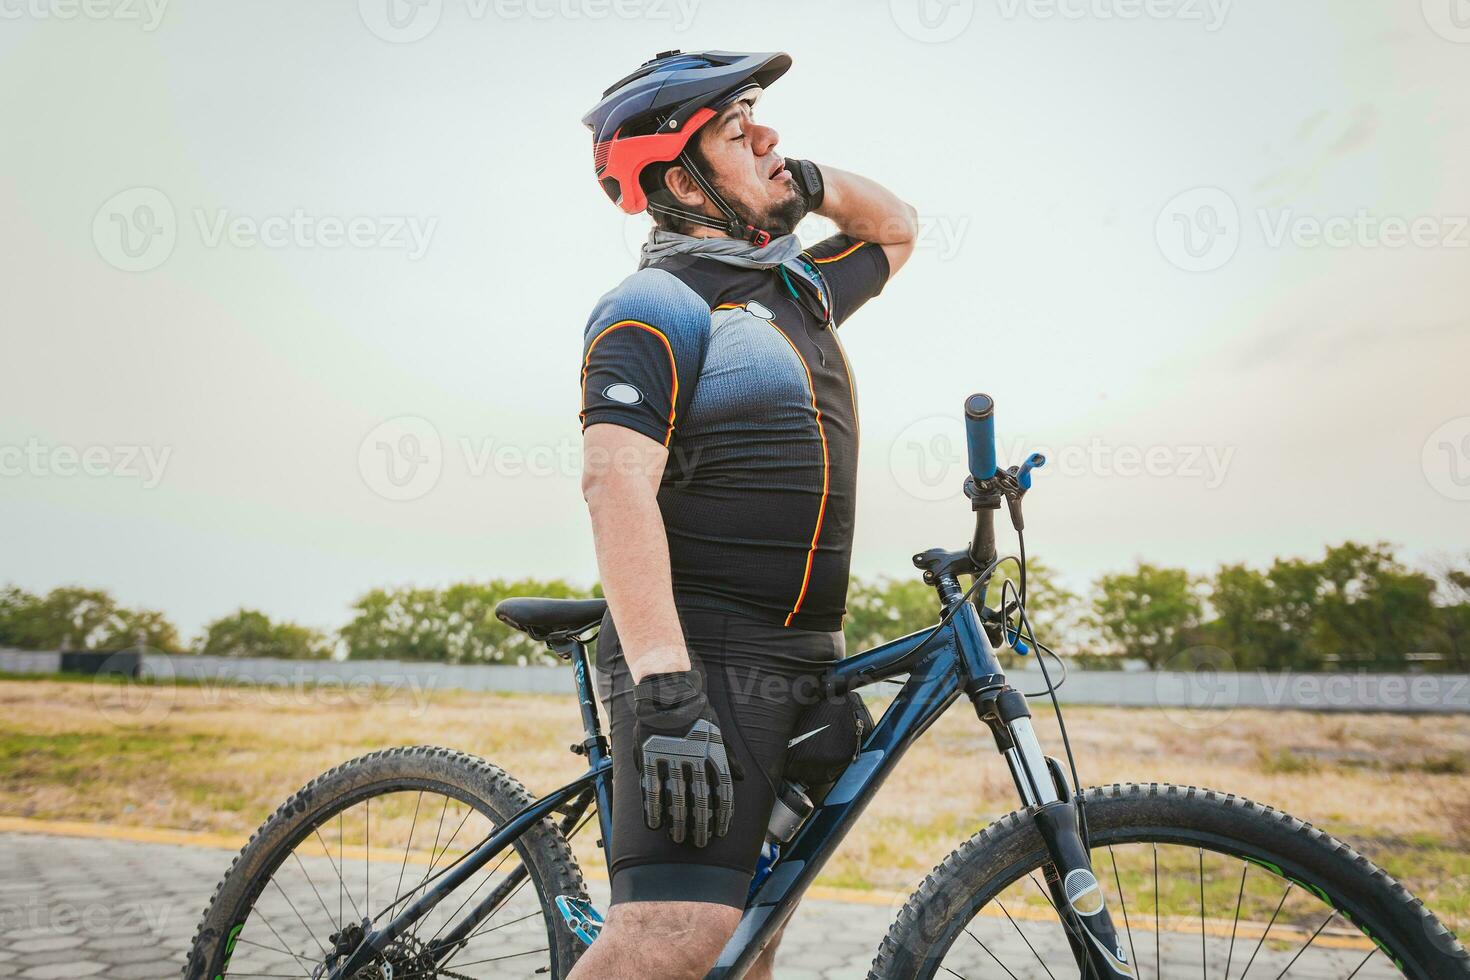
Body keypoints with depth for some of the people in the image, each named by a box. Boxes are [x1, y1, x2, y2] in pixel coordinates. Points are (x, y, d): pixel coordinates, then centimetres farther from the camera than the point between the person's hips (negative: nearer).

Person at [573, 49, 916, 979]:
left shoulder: (802, 290, 19)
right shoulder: (656, 306, -7)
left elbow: (897, 229, 37)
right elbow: (617, 485, -19)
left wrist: (809, 180, 16)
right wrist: (666, 692, -28)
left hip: (798, 664, 8)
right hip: (704, 661, -8)